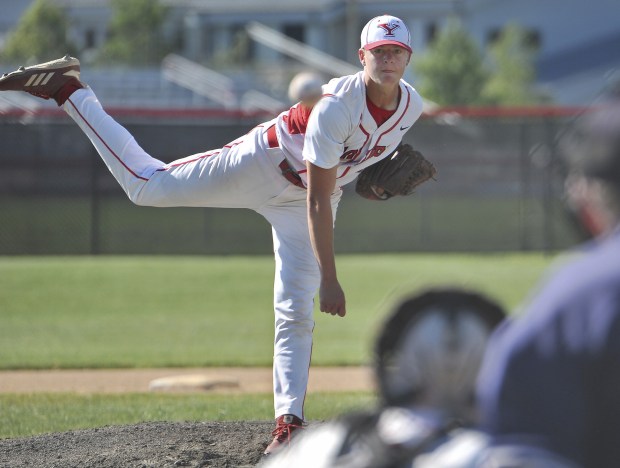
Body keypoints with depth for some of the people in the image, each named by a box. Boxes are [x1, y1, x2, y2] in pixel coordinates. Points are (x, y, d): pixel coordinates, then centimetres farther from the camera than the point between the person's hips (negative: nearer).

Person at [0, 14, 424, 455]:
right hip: (262, 166, -5)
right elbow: (318, 201, -34)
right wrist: (329, 278, -36)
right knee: (146, 185, 0)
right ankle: (69, 91, 12)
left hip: (298, 205, 5)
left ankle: (289, 421, -2)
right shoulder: (338, 106, -34)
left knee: (297, 312, -4)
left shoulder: (412, 105, -13)